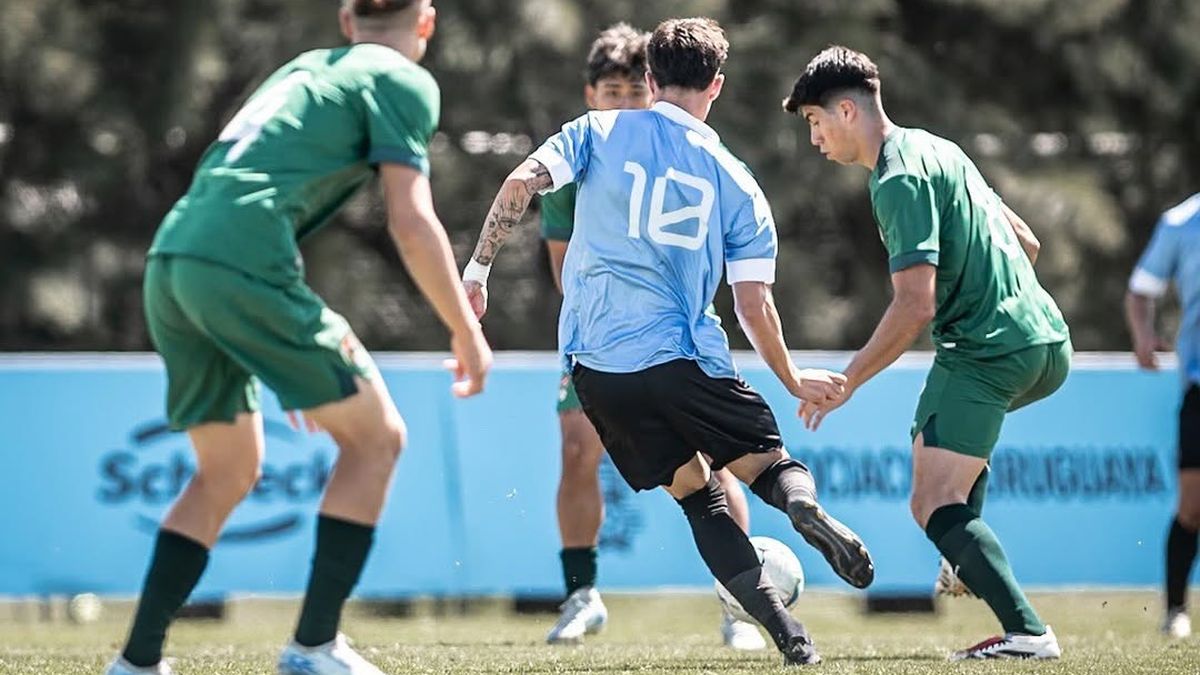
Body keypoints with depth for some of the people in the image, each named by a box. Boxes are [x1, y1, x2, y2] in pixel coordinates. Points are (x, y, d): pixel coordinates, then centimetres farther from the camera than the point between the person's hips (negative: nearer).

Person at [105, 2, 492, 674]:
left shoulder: (308, 67, 29)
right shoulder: (405, 82, 6)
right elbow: (411, 223, -4)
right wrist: (468, 333, 5)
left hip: (170, 259, 8)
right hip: (242, 265, -8)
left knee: (228, 473, 19)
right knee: (375, 437, 5)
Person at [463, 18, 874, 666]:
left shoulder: (599, 132, 7)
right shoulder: (736, 182, 7)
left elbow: (521, 183, -7)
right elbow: (754, 305, 4)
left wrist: (478, 269, 2)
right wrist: (794, 381, 17)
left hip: (595, 366, 2)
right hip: (683, 359, -2)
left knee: (696, 492, 13)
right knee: (770, 462, 13)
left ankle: (786, 630, -1)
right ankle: (804, 500, -26)